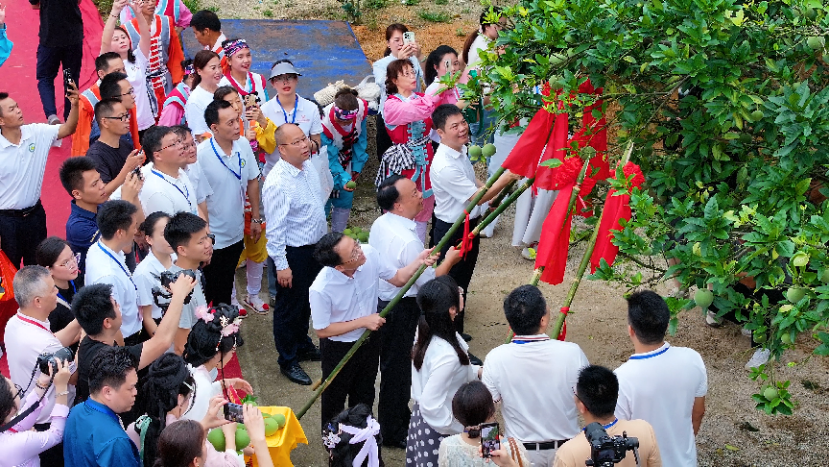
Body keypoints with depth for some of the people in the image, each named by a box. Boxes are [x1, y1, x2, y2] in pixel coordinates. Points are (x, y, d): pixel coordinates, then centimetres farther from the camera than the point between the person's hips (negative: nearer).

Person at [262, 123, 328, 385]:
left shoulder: (308, 166, -2)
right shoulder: (278, 183, -28)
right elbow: (275, 229, -24)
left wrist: (324, 235, 20)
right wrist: (281, 265, -21)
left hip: (315, 246, 8)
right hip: (292, 253, -8)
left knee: (307, 301, 26)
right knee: (289, 307, 10)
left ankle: (303, 345, 47)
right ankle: (288, 361, 27)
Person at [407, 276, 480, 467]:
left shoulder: (428, 332, -9)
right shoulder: (447, 355, -35)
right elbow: (430, 406, -33)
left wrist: (477, 371, 2)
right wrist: (459, 430, -20)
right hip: (439, 432, -8)